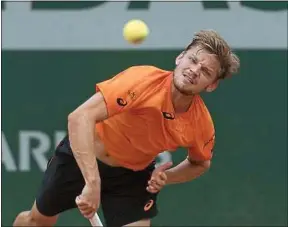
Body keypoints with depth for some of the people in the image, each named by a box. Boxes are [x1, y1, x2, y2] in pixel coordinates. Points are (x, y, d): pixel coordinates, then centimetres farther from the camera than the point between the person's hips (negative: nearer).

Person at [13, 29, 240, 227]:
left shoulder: (202, 124, -20)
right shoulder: (144, 80, -35)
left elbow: (200, 163, 4)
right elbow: (80, 117, -44)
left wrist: (166, 177, -18)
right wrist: (92, 182, -52)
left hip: (133, 174, 3)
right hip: (82, 157, -3)